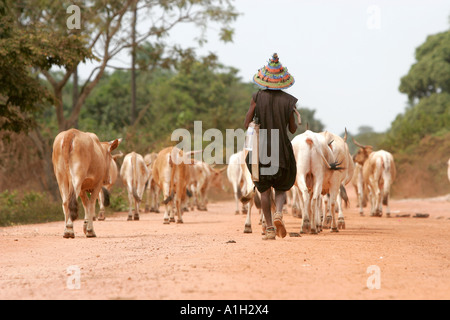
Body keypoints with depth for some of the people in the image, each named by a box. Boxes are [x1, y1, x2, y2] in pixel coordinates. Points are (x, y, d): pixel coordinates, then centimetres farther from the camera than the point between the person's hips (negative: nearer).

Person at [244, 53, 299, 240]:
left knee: (264, 190, 12)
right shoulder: (288, 100, -5)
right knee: (281, 189, 16)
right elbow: (293, 129, 2)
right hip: (282, 151, 0)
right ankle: (278, 213, -13)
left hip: (261, 149, 0)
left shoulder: (257, 97, -6)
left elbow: (247, 125, -7)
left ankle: (269, 228, 5)